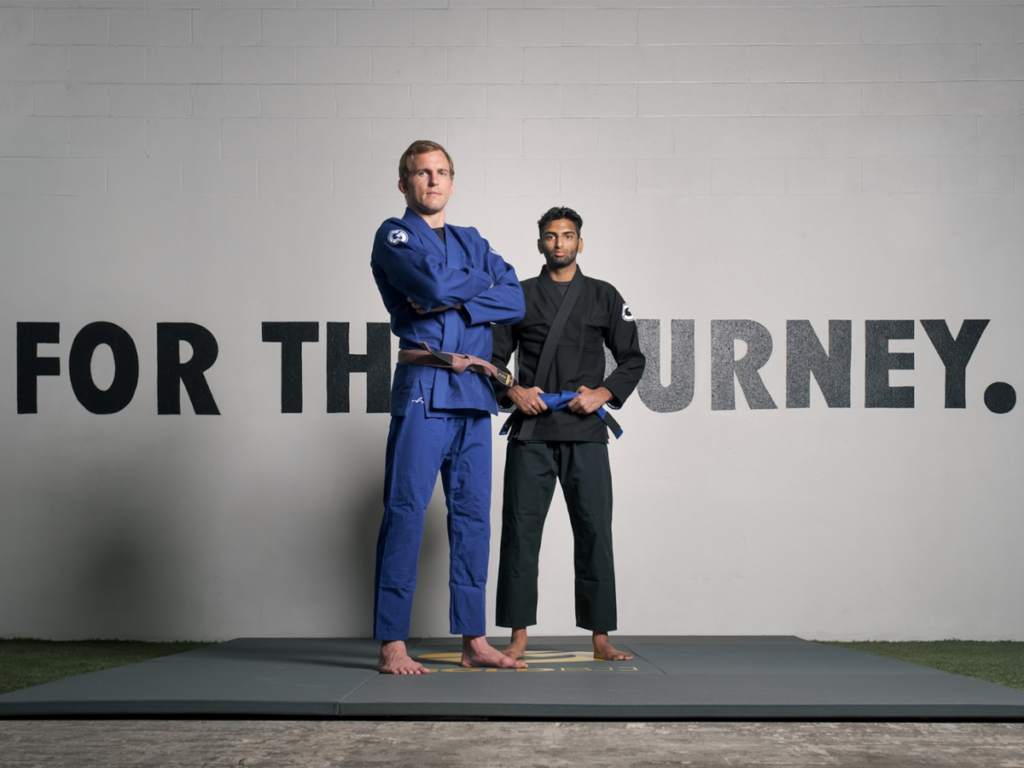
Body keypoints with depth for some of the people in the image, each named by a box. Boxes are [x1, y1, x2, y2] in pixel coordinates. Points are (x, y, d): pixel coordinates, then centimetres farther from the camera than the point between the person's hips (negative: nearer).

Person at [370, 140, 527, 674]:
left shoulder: (471, 242, 21)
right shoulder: (394, 235, 4)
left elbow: (515, 301, 6)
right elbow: (434, 284, -15)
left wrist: (455, 302, -8)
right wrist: (481, 282, 3)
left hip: (475, 390, 6)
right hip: (423, 388, -6)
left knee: (473, 515, 6)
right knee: (406, 512, -7)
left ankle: (474, 641, 12)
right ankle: (392, 645, -4)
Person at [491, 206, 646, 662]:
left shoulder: (604, 297, 10)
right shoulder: (520, 296, 10)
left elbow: (632, 359, 11)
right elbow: (493, 358, 12)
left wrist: (602, 393, -5)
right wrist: (513, 392, -6)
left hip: (585, 431, 0)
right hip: (530, 429, 0)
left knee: (594, 531, -2)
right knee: (520, 529, -2)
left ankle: (600, 638, 4)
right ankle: (518, 637, 4)